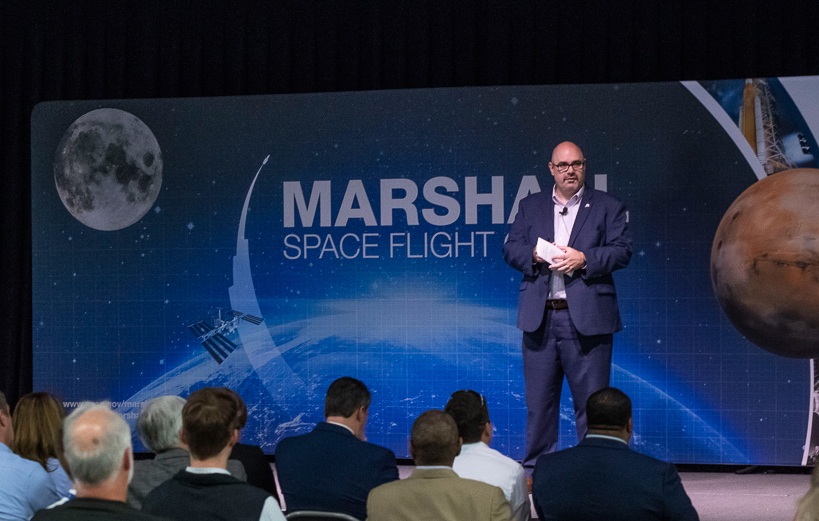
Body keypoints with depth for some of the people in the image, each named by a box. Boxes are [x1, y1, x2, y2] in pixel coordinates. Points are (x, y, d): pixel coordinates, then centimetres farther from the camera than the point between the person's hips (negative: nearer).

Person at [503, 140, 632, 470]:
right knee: (538, 399, 5)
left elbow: (622, 251, -2)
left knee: (591, 400, -2)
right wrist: (535, 255, -10)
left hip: (587, 318, -2)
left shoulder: (608, 207, 9)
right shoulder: (530, 206, 17)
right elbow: (511, 250, 10)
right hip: (540, 317, 2)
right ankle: (535, 466, 14)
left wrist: (583, 258, -15)